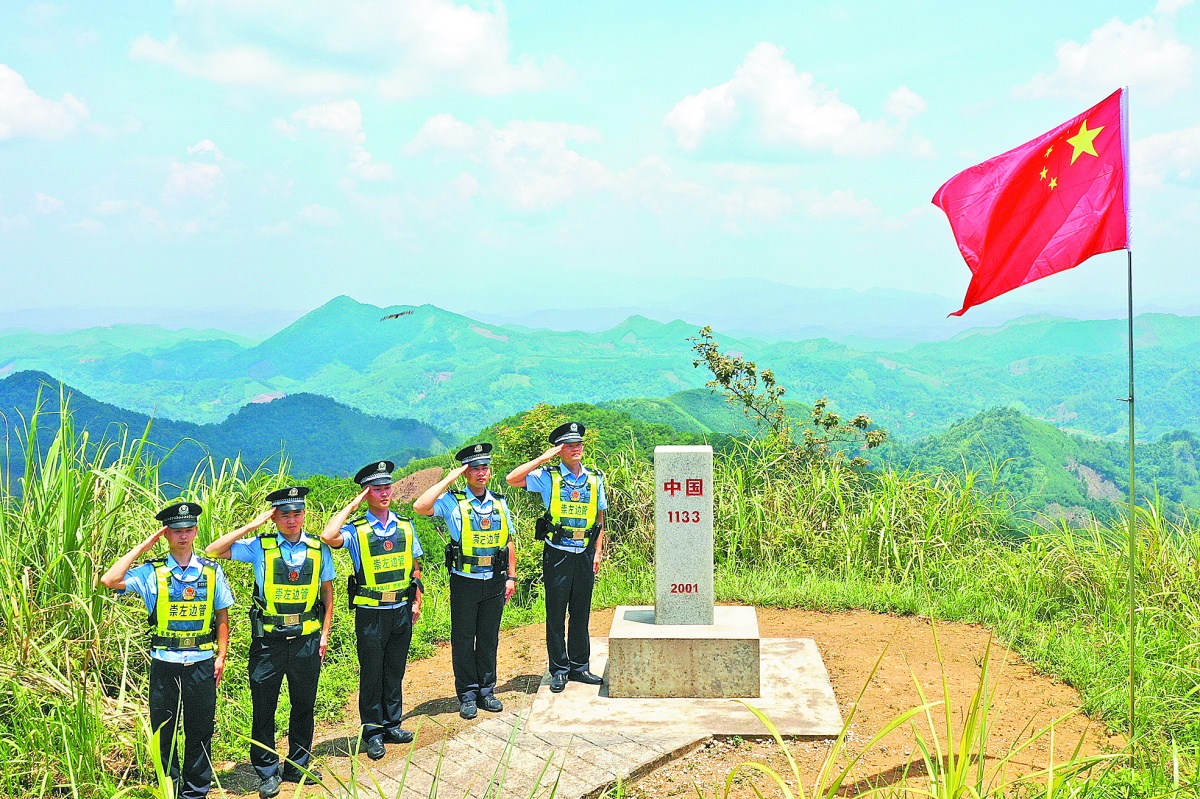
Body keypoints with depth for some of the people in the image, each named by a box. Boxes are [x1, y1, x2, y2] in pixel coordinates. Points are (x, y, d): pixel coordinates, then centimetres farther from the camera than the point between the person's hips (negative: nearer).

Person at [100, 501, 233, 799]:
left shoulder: (211, 571, 4)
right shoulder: (151, 572, -1)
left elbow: (222, 616, 9)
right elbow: (109, 581, -16)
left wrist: (221, 656, 2)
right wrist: (142, 547, -10)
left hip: (202, 663, 1)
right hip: (164, 663, 0)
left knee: (200, 731, 8)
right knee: (163, 730, 8)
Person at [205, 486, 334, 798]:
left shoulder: (318, 549, 3)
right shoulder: (260, 547, -4)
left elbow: (327, 592, 11)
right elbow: (212, 551, -11)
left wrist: (325, 633, 6)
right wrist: (251, 526, -12)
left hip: (306, 640, 2)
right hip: (268, 641, -2)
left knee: (304, 706, 12)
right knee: (264, 708, 4)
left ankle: (297, 766, 29)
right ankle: (267, 772, 19)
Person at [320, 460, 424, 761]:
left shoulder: (405, 526, 6)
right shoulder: (356, 529, -7)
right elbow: (328, 537, -28)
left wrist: (416, 601, 8)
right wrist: (352, 505, -18)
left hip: (402, 611, 4)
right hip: (371, 613, -4)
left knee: (395, 671, 14)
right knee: (371, 673, 5)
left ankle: (392, 724, 26)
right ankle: (373, 731, 16)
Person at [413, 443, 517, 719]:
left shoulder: (499, 502, 8)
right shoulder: (453, 502, -6)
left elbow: (509, 541, 13)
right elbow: (420, 506, -24)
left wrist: (511, 576, 8)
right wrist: (449, 479, -19)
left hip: (494, 582, 3)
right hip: (465, 582, -3)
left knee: (489, 639, 11)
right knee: (463, 639, 4)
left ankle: (486, 691, 22)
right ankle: (467, 695, 14)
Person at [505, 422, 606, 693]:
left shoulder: (595, 479, 8)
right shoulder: (548, 477, -3)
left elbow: (600, 518, 13)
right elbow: (512, 479, -15)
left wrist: (598, 551, 7)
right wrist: (542, 458, -15)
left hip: (585, 555, 3)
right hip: (557, 555, -3)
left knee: (581, 612, 11)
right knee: (556, 614, 2)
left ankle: (579, 666, 21)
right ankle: (559, 670, 11)